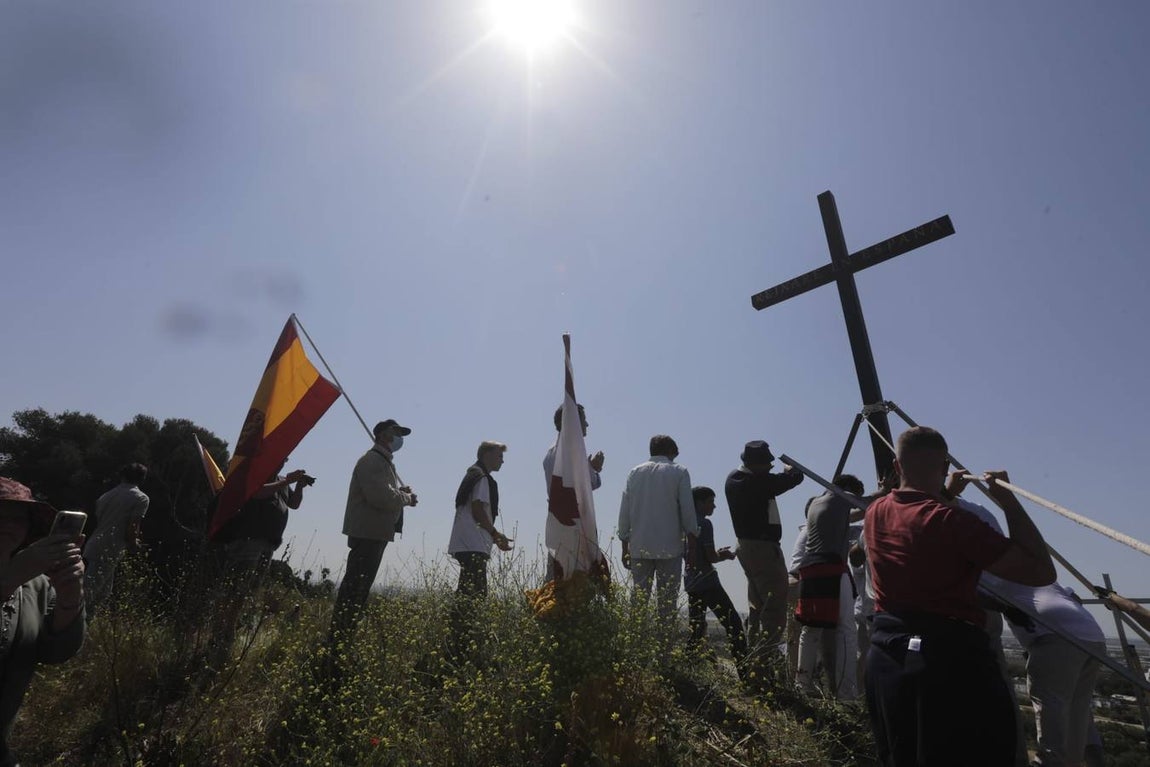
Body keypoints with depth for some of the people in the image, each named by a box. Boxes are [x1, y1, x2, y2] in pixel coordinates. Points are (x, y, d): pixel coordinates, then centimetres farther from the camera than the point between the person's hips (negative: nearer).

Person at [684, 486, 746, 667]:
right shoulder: (704, 524, -11)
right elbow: (711, 557, -14)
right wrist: (726, 556, 5)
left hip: (691, 583, 8)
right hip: (707, 582, -8)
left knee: (696, 628, 13)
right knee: (733, 623, -3)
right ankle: (744, 668, -6)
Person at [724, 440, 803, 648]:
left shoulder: (733, 479, 5)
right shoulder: (759, 481, -21)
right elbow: (795, 478, -13)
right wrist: (790, 469, 9)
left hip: (745, 546, 9)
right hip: (764, 547, -9)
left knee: (756, 603, 20)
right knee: (775, 606, -5)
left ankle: (752, 647, 27)